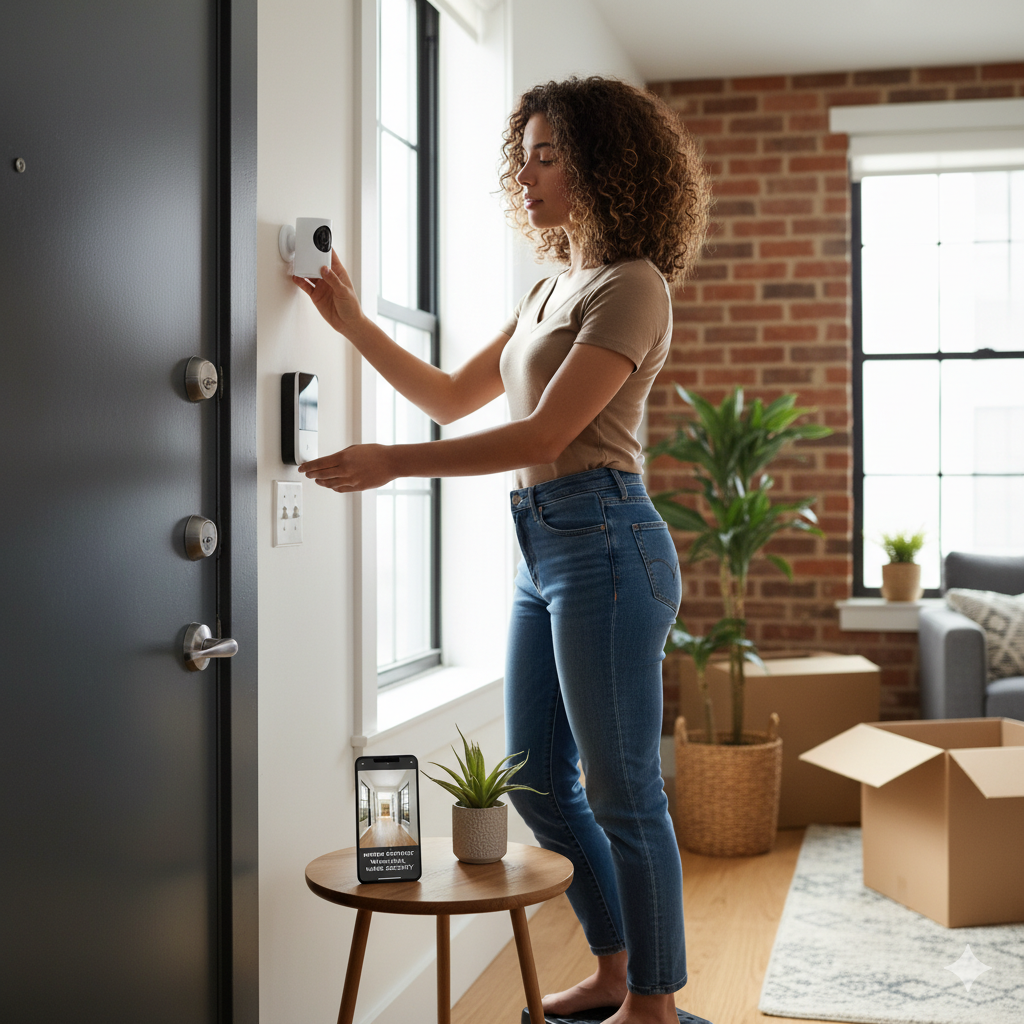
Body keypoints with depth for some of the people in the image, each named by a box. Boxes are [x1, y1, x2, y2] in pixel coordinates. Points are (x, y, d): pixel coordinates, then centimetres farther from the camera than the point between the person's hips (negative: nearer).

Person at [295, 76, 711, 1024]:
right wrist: (353, 321, 13)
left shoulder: (631, 286, -9)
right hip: (543, 549, 10)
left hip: (602, 544, -10)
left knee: (622, 793, 0)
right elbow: (454, 397, 21)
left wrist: (390, 463, -18)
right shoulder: (554, 287, 19)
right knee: (538, 784, 15)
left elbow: (545, 433, -18)